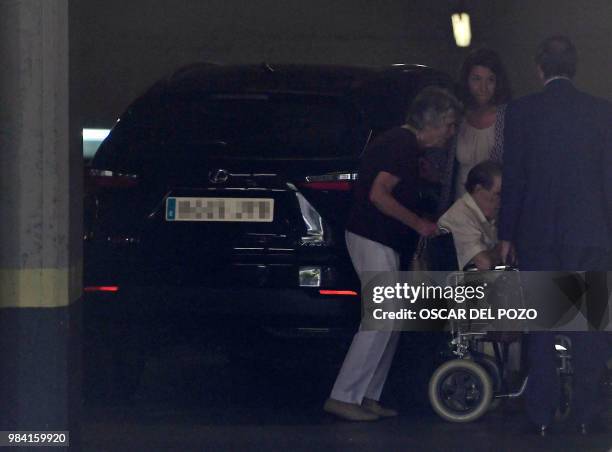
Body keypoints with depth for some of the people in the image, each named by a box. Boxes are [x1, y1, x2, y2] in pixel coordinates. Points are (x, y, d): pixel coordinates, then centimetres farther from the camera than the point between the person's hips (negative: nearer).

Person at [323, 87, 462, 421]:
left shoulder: (403, 144, 16)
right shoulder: (402, 146, -16)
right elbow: (379, 195, -24)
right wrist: (419, 224, -17)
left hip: (381, 241, 11)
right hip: (373, 240, -11)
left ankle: (367, 397, 13)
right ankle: (343, 397, -13)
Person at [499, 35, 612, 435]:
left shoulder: (521, 112, -2)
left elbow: (512, 177, -1)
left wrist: (507, 235, 5)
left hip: (537, 234, 0)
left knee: (541, 327, 6)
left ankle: (542, 415, 5)